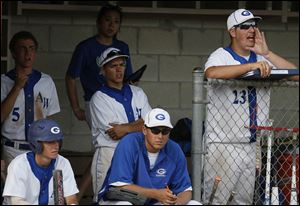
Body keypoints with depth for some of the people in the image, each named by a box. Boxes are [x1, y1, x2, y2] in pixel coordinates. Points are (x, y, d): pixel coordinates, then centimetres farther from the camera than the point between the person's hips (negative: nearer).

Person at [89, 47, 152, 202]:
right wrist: (138, 125, -1)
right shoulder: (99, 98, -1)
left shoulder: (137, 93, 15)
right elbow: (113, 134, -10)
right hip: (109, 155, -4)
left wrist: (126, 128, -10)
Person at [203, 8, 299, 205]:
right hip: (224, 144, -6)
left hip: (255, 145, 6)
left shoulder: (263, 60, 11)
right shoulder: (221, 56, -5)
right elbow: (211, 73, -29)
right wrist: (251, 65, -33)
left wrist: (267, 54, -9)